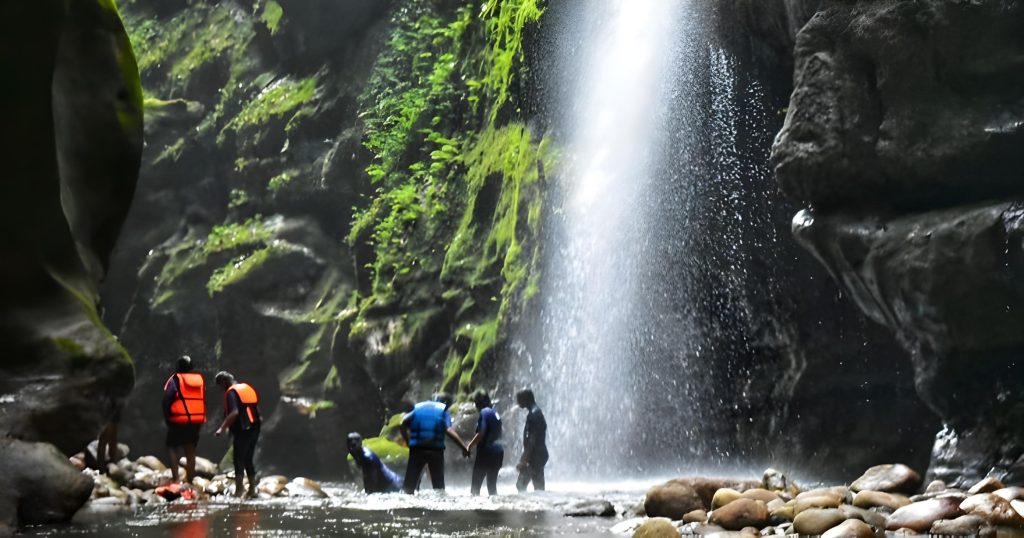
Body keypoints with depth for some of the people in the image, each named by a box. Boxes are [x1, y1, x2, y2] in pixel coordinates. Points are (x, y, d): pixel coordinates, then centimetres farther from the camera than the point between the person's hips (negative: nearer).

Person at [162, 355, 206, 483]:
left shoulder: (175, 380, -7)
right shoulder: (200, 380, 9)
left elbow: (166, 400, -14)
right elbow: (204, 401, 11)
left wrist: (167, 418, -3)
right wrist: (201, 419, 14)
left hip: (179, 421, -4)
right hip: (197, 421, 4)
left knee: (171, 447, 9)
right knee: (190, 451, 11)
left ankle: (175, 478, -5)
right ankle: (189, 480, 13)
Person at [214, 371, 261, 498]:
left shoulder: (231, 392, -8)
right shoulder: (247, 388, 17)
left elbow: (234, 412, -22)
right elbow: (256, 409, 19)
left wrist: (223, 428, -22)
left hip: (242, 430, -8)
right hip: (254, 429, 8)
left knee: (239, 461, -3)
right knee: (248, 460, 15)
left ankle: (238, 491, -6)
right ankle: (252, 490, 16)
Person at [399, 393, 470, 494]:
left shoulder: (418, 407, 18)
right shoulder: (443, 411, 8)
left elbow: (403, 423, 3)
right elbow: (449, 431, -10)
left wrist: (407, 441, 10)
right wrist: (464, 447, -11)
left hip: (417, 449, 2)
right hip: (436, 450, -2)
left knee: (409, 484, 2)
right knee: (438, 484, 11)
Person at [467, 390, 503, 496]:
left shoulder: (484, 412, -9)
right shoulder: (495, 413, 16)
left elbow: (481, 434, -17)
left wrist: (470, 446, -8)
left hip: (486, 452, -8)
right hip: (498, 452, 8)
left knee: (475, 484, -5)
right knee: (492, 485, 11)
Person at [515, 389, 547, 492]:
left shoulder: (533, 414, -16)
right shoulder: (537, 412, 15)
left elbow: (532, 441, -21)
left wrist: (523, 460, -20)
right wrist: (523, 459, 21)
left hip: (535, 456, -10)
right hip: (539, 455, 10)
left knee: (521, 484, -7)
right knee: (539, 487, 9)